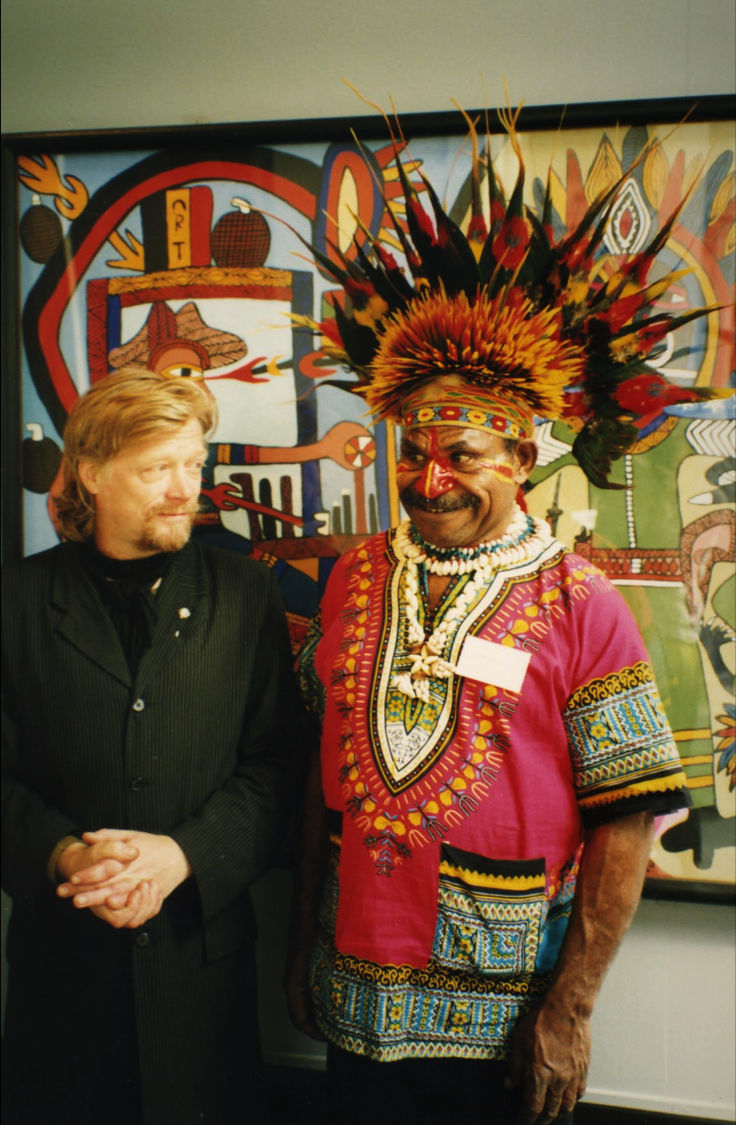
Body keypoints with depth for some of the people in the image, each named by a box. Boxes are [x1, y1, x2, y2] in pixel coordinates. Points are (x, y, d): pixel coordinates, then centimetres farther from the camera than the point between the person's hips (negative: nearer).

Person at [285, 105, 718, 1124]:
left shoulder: (582, 609, -12)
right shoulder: (354, 579, 0)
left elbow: (624, 827, -11)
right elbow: (324, 765, 7)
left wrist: (570, 1011, -11)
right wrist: (303, 938, 8)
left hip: (499, 1027, -3)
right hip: (355, 1000, 4)